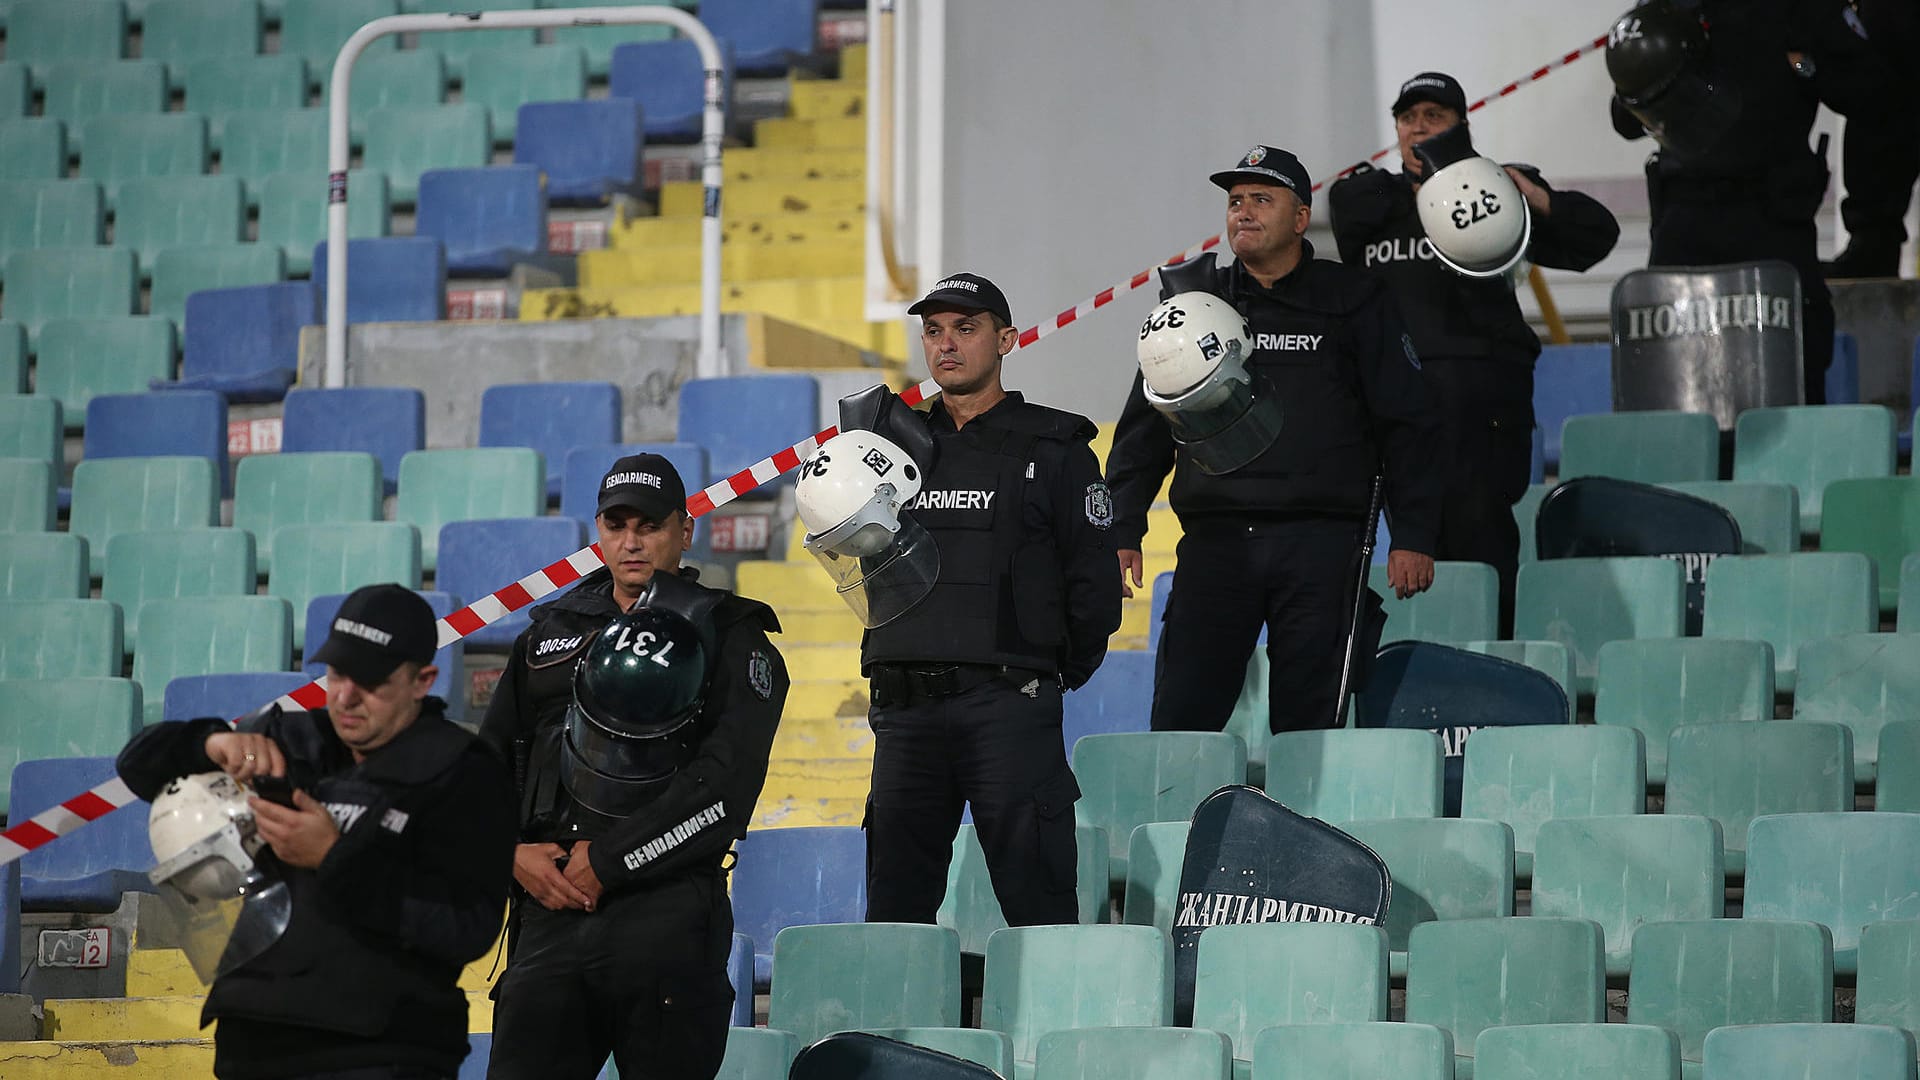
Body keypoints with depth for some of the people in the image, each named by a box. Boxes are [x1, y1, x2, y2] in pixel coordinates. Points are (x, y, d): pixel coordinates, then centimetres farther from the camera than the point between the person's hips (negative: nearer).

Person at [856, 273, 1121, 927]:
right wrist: (905, 666, 13)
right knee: (893, 909, 6)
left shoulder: (1052, 449, 2)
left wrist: (1054, 676, 6)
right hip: (905, 712, 5)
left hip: (1009, 709, -5)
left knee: (1039, 909, -6)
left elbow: (1094, 584, 1)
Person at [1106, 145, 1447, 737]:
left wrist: (1413, 536, -2)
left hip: (1320, 544, -2)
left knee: (1308, 726, -1)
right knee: (1179, 725, -6)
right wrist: (1123, 532, 7)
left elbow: (1409, 426, 6)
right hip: (1214, 541, 2)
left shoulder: (1352, 302, 7)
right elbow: (1145, 426, 16)